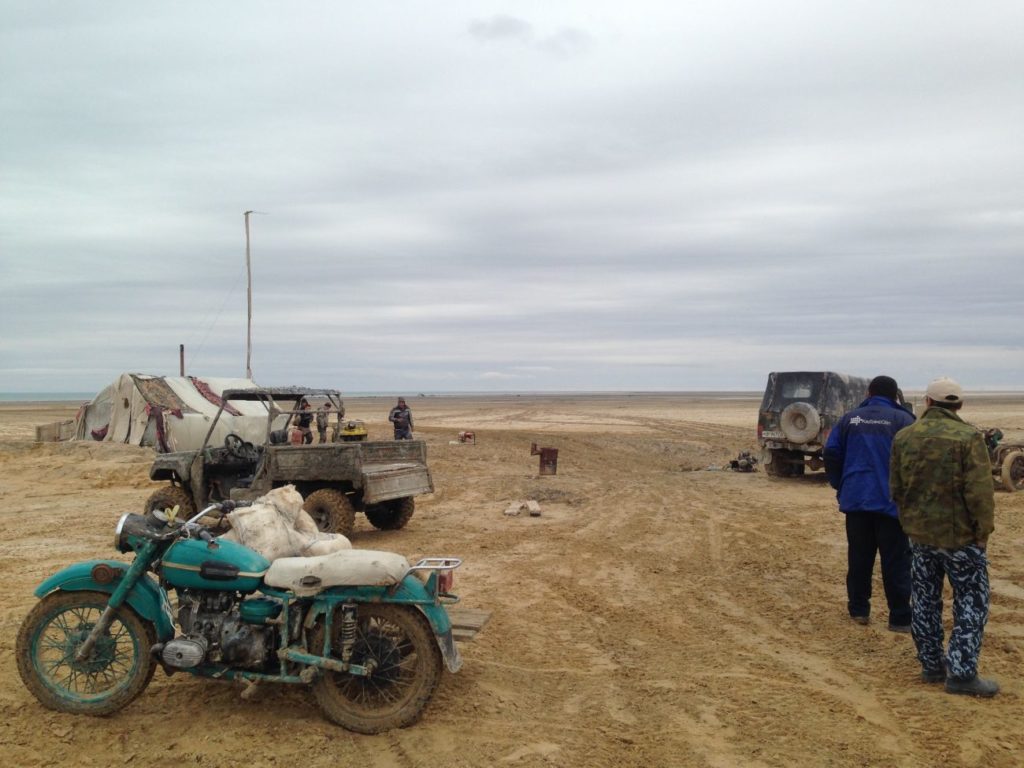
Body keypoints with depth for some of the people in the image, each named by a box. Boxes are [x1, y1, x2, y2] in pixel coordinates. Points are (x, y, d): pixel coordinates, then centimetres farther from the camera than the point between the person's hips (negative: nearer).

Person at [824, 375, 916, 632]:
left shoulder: (850, 418, 7)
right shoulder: (902, 419, -3)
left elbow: (831, 454, 4)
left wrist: (840, 486, 14)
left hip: (855, 500, 3)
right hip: (891, 501, -3)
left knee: (859, 558, 13)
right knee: (896, 561, 3)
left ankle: (859, 609, 20)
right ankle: (900, 618, 6)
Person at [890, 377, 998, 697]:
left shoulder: (904, 437, 3)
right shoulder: (968, 437, -14)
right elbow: (979, 491, -17)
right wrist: (983, 531, -5)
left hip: (918, 533, 5)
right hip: (959, 535, -5)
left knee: (925, 602, 14)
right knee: (971, 603, 6)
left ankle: (931, 665, 22)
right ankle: (962, 673, 4)